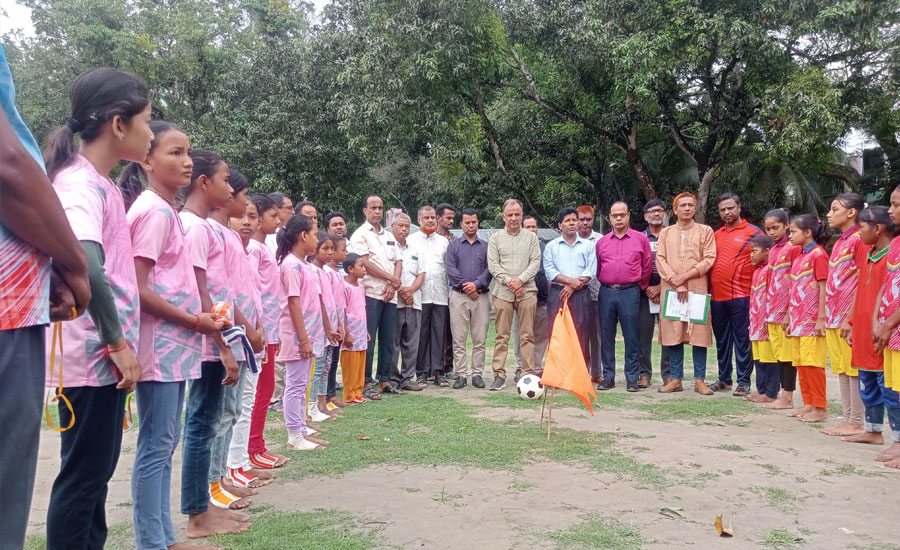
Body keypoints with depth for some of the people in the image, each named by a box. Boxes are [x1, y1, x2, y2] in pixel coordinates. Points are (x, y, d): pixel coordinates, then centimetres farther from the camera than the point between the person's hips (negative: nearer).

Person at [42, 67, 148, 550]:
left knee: (97, 468, 17)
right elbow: (86, 265, -31)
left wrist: (120, 341, 13)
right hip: (94, 353, -9)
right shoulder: (80, 182, -15)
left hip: (106, 354, 9)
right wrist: (118, 342, -22)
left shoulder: (102, 184, 14)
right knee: (84, 473, 1)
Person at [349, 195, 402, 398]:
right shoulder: (360, 234, -1)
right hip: (370, 293, -6)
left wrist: (392, 286, -5)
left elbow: (398, 262, 13)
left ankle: (384, 379, 18)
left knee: (388, 339, 9)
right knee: (368, 340, -4)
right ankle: (366, 383, 2)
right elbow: (365, 263, -11)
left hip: (390, 295, 6)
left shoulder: (389, 237, 19)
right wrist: (392, 278, -7)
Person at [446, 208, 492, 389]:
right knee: (459, 339, -1)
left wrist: (477, 284, -12)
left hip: (481, 296, 1)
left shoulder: (486, 246, 14)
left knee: (479, 339, 1)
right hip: (459, 296, -1)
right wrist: (465, 286, -10)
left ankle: (477, 374, 8)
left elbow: (489, 269, 3)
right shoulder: (453, 246, 12)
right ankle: (461, 374, 3)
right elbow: (451, 269, 0)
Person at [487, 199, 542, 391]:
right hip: (502, 293, 0)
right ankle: (499, 375, 3)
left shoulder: (531, 237, 10)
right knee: (502, 336, 0)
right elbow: (493, 265, 2)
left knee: (527, 335, 1)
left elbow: (535, 262, 2)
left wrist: (520, 279, -12)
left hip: (527, 291, 0)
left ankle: (528, 373, 7)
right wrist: (509, 281, -11)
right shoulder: (495, 238, 10)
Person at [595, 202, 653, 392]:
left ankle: (632, 378, 7)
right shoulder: (602, 242, 11)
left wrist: (640, 287, 8)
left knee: (632, 337, -1)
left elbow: (647, 266, 7)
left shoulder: (641, 239, 4)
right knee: (606, 337, 5)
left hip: (630, 292, -2)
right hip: (606, 292, 3)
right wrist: (605, 284, 12)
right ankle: (608, 377, 14)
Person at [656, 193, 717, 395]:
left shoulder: (705, 231, 8)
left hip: (698, 288, -1)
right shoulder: (666, 233, 13)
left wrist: (685, 276, -11)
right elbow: (660, 260, 3)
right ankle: (675, 379, 10)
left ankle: (699, 380, 6)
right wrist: (676, 283, -9)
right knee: (673, 334, 2)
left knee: (699, 334, -2)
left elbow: (709, 259, -1)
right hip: (670, 289, 2)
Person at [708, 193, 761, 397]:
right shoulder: (716, 235, 14)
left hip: (741, 296, -5)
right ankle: (724, 379, 22)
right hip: (717, 296, 5)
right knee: (721, 340, 12)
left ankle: (744, 382, 7)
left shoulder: (753, 233, 0)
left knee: (742, 340, 0)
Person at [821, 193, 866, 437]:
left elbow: (861, 283, -13)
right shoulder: (839, 243, 16)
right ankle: (847, 419, 18)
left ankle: (857, 423, 5)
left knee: (853, 369, -2)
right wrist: (828, 316, 15)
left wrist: (850, 317, -17)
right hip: (834, 316, 8)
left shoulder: (858, 239, -9)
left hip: (849, 316, -8)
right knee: (841, 369, 11)